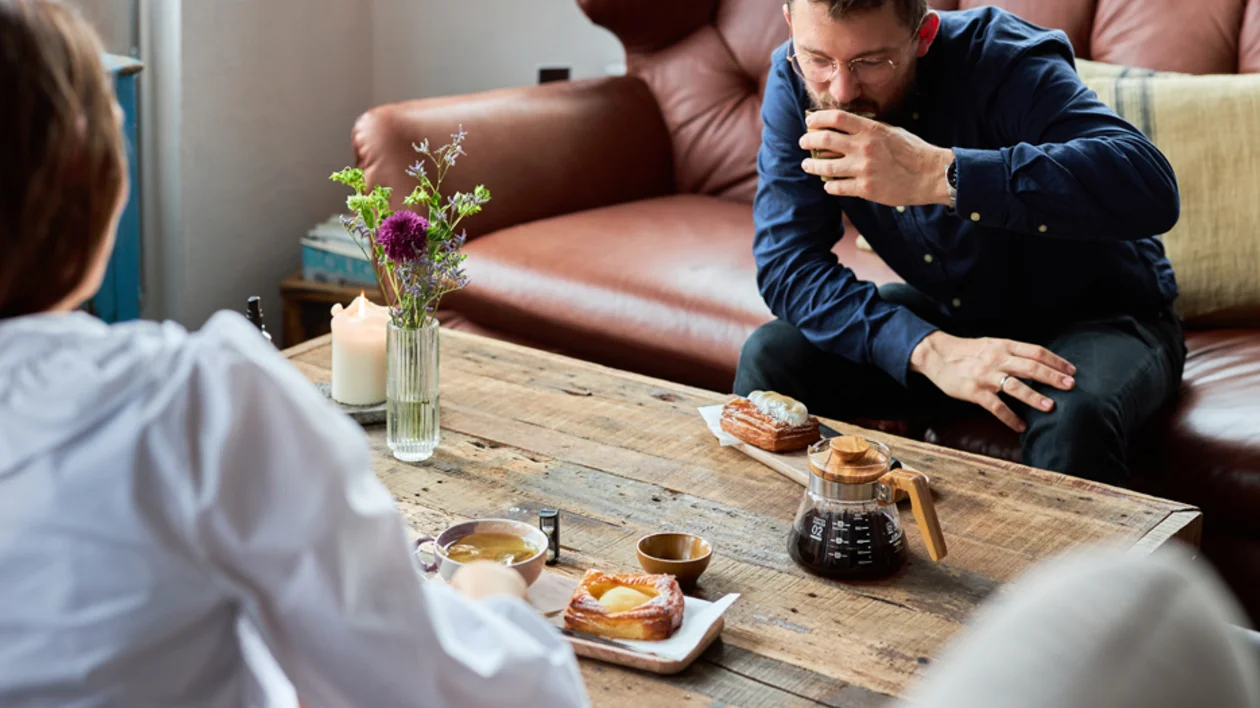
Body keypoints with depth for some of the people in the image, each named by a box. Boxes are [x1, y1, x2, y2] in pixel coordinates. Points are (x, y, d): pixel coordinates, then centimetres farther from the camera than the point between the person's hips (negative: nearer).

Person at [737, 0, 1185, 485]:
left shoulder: (999, 59, -27)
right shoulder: (795, 81, -14)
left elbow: (1151, 188, -42)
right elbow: (786, 263, -18)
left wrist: (941, 175, -50)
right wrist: (928, 349, -33)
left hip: (1098, 315, -4)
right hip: (952, 317, 4)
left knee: (1072, 418, -35)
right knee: (771, 358, -16)